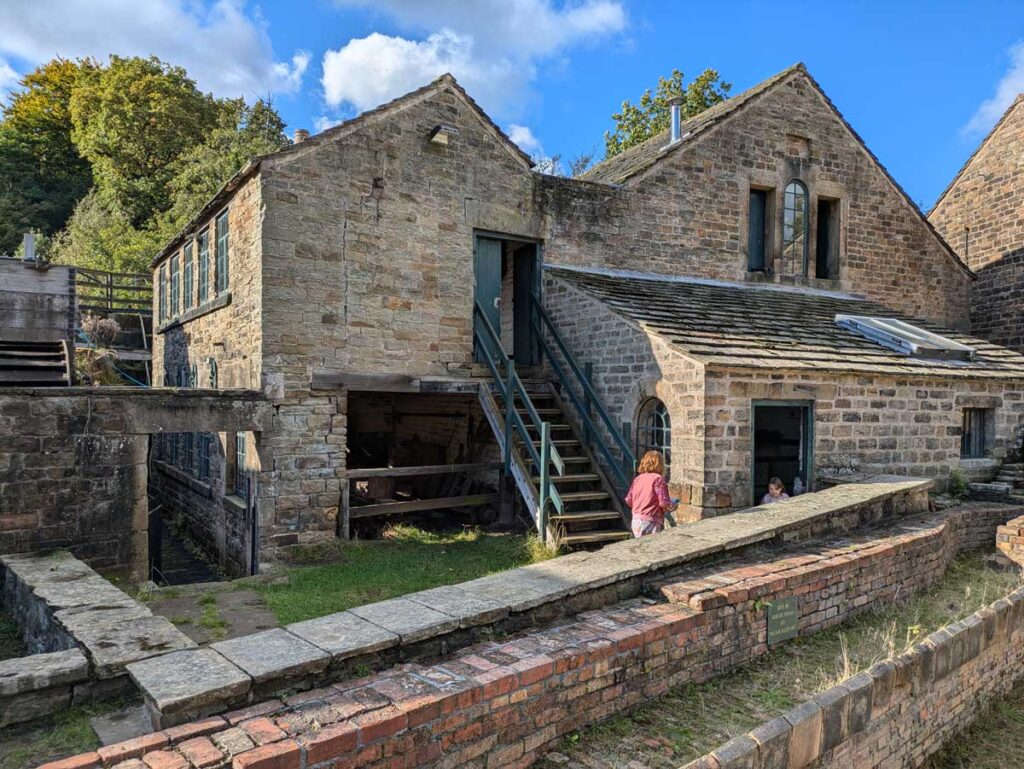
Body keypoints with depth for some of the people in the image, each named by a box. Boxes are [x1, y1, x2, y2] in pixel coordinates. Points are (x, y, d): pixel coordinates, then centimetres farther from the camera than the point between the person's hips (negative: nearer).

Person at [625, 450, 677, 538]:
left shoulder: (637, 479, 10)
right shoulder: (658, 479, -9)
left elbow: (628, 499, 10)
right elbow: (664, 502, -13)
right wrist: (674, 506, 6)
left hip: (636, 521, 7)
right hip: (650, 523, -7)